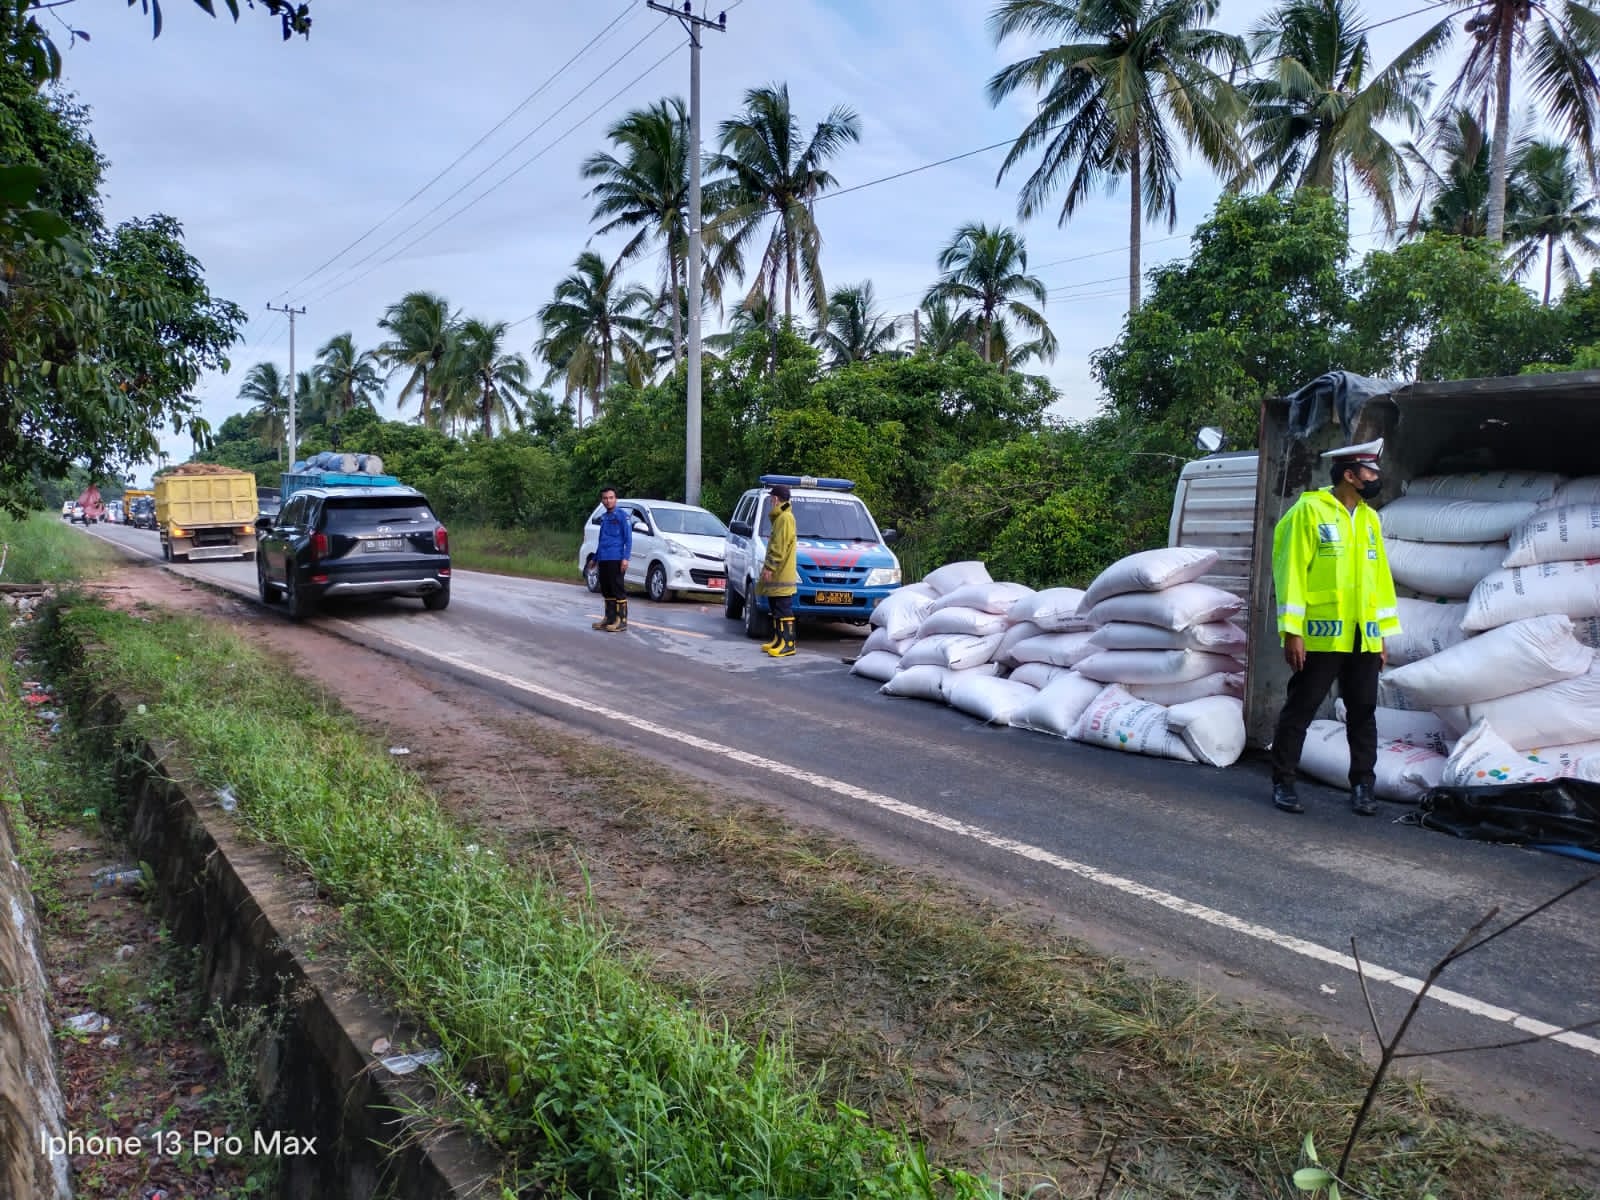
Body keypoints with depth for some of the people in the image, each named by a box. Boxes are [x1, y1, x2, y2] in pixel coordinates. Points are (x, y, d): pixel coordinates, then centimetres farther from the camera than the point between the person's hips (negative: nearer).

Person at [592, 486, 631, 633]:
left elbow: (628, 539, -8)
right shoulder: (603, 517, 17)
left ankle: (621, 620, -3)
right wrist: (596, 558, 26)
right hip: (603, 560, 7)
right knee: (606, 591, 11)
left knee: (618, 591, -6)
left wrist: (625, 558, -17)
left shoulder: (622, 516, -4)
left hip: (616, 559, -7)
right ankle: (609, 618, 18)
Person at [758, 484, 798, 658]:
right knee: (776, 609, 13)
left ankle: (788, 644, -10)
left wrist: (770, 567, -21)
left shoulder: (785, 518, -14)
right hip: (778, 575, 10)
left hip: (782, 574, -10)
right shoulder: (780, 517, 18)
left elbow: (779, 547, -20)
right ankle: (778, 640, 19)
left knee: (784, 611, -10)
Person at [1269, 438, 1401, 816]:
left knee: (1363, 712, 10)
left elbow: (1380, 575, 16)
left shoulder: (1370, 518, 14)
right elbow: (1292, 571, -10)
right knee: (1300, 710, 2)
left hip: (1363, 638, 6)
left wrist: (1383, 633, 14)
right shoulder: (1309, 510, -6)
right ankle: (1283, 783, 12)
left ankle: (1362, 786, 21)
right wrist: (1292, 631, -15)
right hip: (1320, 634, -6)